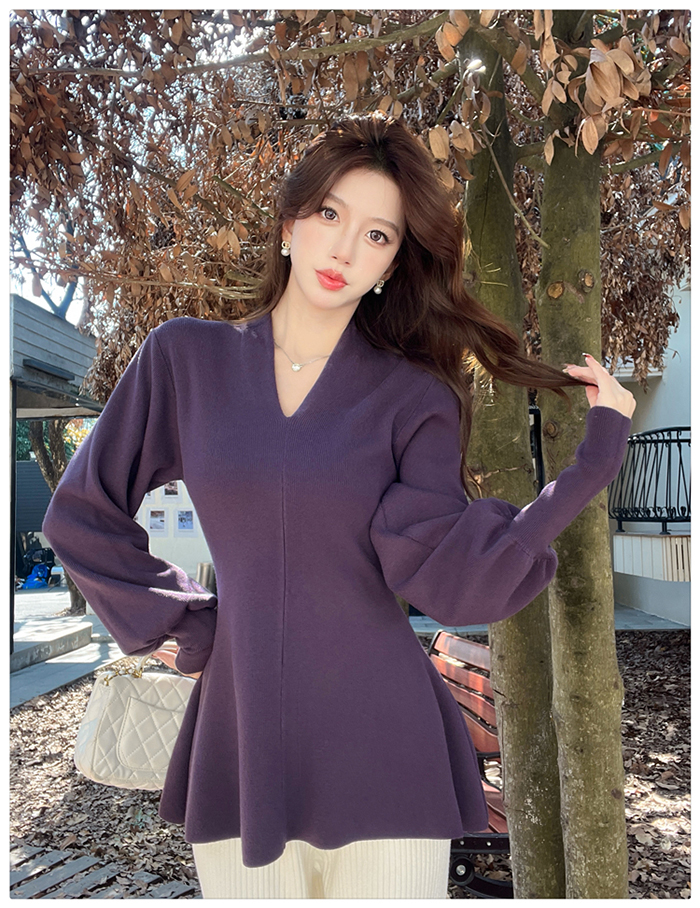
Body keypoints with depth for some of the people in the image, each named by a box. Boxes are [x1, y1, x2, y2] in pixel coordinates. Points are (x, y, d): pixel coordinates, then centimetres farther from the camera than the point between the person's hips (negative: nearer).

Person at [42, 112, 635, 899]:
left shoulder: (415, 399, -2)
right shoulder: (186, 358, 1)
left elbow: (451, 579, -14)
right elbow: (82, 513, 8)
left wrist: (595, 457, -16)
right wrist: (174, 625, 3)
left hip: (382, 759, 0)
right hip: (242, 750, 1)